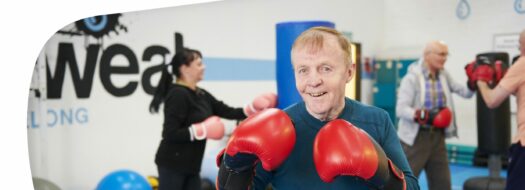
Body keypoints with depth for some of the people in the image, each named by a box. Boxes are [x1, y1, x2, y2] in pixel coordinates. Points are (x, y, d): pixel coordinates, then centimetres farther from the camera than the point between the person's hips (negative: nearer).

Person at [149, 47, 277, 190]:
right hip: (172, 164, -9)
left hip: (190, 165, 9)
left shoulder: (201, 95, 10)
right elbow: (170, 133, -22)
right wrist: (203, 130, -19)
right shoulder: (177, 95, -17)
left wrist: (254, 107, -3)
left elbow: (228, 112, 9)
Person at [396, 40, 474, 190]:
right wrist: (424, 115, -31)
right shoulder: (412, 78, -12)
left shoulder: (444, 76, 5)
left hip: (437, 136, 6)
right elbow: (401, 109, -18)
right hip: (415, 138, -6)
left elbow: (465, 93, 8)